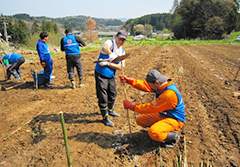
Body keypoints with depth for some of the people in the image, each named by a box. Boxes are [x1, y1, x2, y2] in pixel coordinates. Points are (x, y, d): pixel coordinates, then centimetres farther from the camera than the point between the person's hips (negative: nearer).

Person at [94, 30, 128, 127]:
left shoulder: (122, 52, 6)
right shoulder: (110, 43, -13)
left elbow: (119, 67, -3)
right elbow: (104, 47, -39)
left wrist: (107, 64, -19)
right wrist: (111, 54, -61)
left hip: (111, 76, 7)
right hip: (101, 74, -7)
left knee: (113, 95, 22)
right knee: (103, 98, -1)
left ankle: (110, 111, 48)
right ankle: (105, 118, 18)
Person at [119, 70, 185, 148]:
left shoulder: (169, 94, -33)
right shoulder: (163, 85, -7)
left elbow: (150, 108, -28)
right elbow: (145, 86, -1)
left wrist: (131, 106, -19)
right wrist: (129, 80, -13)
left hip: (175, 120, -9)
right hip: (163, 114, 9)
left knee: (153, 133, -33)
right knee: (140, 120, 6)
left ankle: (173, 136, -5)